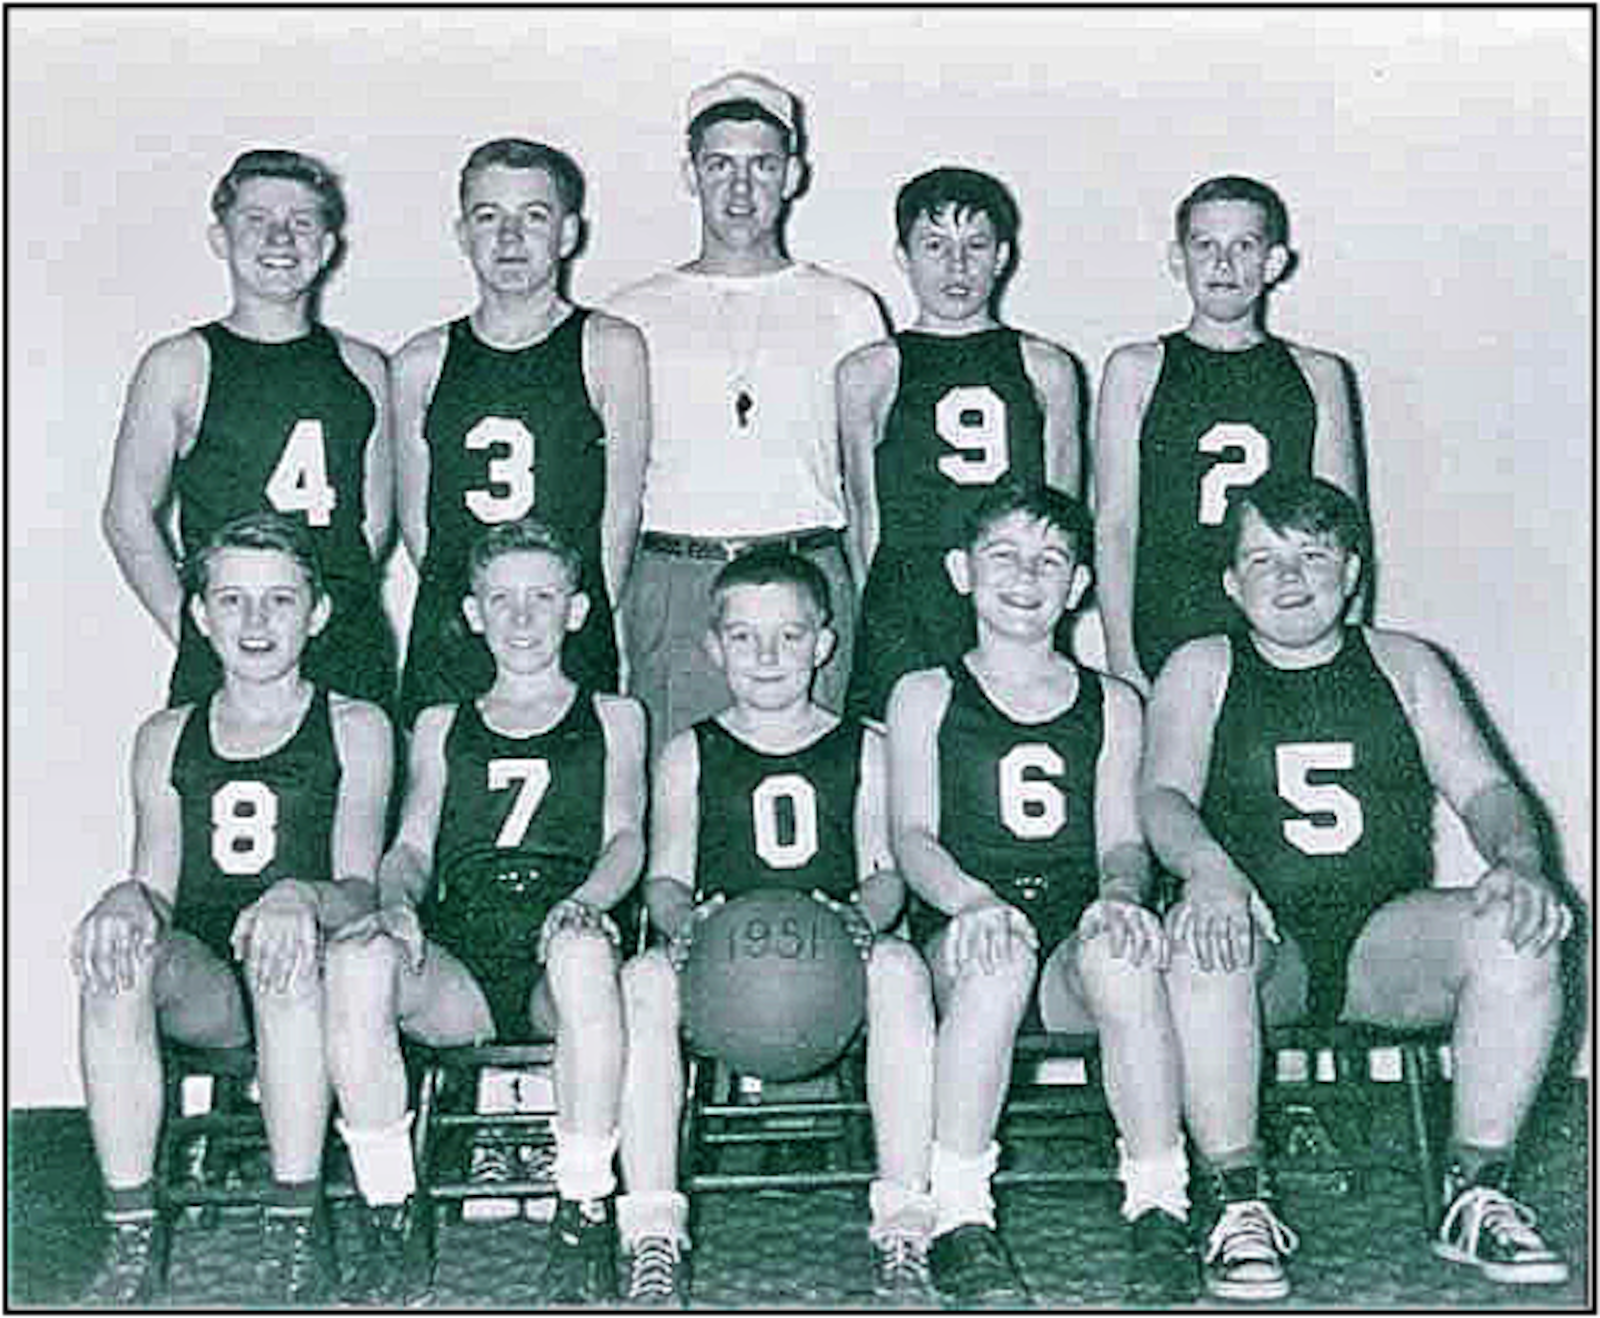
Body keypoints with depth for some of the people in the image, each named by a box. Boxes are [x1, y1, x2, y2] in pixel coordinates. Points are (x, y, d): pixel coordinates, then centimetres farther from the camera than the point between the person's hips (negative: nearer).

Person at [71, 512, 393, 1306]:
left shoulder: (355, 729, 8)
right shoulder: (167, 739, 17)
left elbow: (360, 890, -1)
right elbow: (157, 884, 10)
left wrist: (303, 897, -25)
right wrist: (128, 899, -15)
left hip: (303, 973, -2)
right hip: (202, 984, 2)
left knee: (289, 944, -36)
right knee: (116, 952, -30)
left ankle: (296, 1227, -27)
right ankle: (133, 1234, -25)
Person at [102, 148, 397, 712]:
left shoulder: (361, 367, 11)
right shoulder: (179, 365, 2)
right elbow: (128, 515, 4)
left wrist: (342, 601, 4)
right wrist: (189, 631, -2)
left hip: (355, 656, 3)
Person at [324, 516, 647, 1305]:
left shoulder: (613, 718, 23)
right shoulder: (442, 728, 27)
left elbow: (626, 838, 8)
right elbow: (411, 845, 16)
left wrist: (586, 899, -15)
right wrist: (396, 900, -9)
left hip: (555, 959, -2)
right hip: (457, 967, 2)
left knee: (582, 951, -39)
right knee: (355, 958, -31)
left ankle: (586, 1220, -28)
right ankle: (393, 1221, -22)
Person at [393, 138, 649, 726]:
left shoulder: (609, 348, 1)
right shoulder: (421, 363, 8)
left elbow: (620, 513, -1)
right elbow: (414, 517, 11)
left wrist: (587, 621, -3)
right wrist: (455, 608, 2)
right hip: (446, 651, 2)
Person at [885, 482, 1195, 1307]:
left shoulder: (1111, 705, 20)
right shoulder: (925, 697, 14)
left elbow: (1122, 838, 10)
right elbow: (910, 834, 0)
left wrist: (1119, 893, -16)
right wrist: (974, 899, -22)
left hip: (1073, 939, 1)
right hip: (962, 932, -1)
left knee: (1119, 952, -34)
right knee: (1001, 951, -37)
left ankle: (1161, 1214, -25)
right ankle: (958, 1222, -30)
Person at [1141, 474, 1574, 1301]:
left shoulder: (1404, 664, 18)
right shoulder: (1201, 669, 11)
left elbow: (1482, 785, 8)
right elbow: (1163, 795, -4)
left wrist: (1519, 861, -15)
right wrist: (1211, 870, -27)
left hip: (1387, 941, 2)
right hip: (1262, 941, -2)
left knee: (1515, 930, -27)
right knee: (1200, 938, -36)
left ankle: (1478, 1196, -15)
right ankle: (1240, 1203, -25)